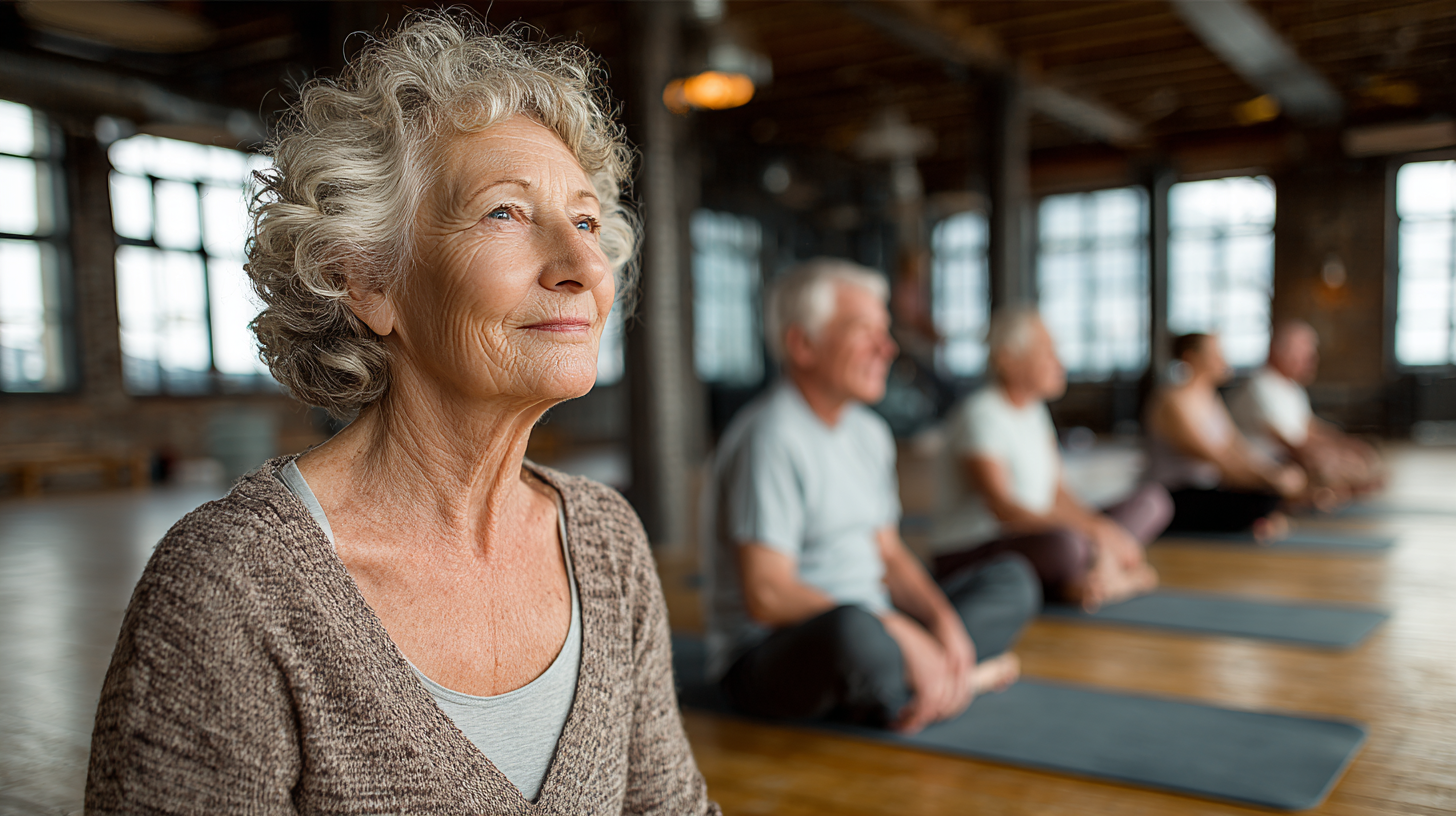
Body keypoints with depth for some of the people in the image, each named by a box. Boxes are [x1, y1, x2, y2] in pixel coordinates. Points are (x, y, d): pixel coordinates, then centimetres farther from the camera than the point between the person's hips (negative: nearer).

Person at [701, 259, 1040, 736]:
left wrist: (944, 621, -6)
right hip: (768, 658, -9)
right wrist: (903, 633, -24)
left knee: (1012, 580, 10)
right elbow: (766, 596, -25)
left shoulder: (869, 433, 11)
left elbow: (888, 554, 14)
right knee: (855, 629, -42)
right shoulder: (770, 438, -19)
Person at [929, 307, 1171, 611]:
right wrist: (1094, 529, -32)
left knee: (1153, 498, 8)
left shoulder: (1034, 410, 12)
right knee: (1063, 543, -42)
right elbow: (1003, 509, -28)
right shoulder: (980, 416, -17)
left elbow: (1058, 495, 9)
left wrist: (1105, 529, -8)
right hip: (969, 559, -9)